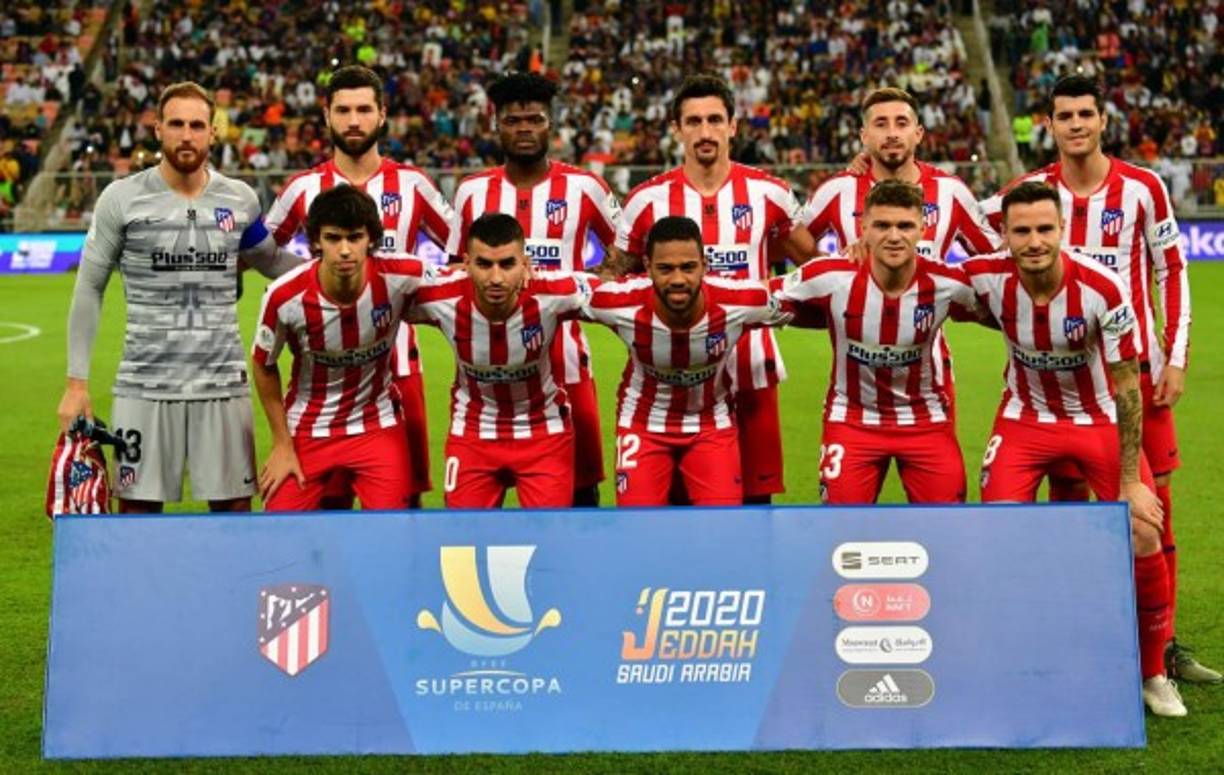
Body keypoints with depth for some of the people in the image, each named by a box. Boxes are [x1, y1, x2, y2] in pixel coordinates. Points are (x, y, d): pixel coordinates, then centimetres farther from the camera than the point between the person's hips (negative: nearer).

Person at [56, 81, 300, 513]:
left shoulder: (240, 200, 6)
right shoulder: (122, 199, -1)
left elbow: (272, 263, 23)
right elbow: (90, 289, 3)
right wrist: (76, 382, 0)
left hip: (223, 382, 2)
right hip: (144, 385, -2)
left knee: (235, 509, 5)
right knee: (137, 509, 3)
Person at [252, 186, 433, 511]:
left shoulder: (401, 278, -22)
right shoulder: (284, 296, -22)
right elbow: (264, 366, -4)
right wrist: (282, 444, -1)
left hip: (377, 426, 1)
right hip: (306, 431, 0)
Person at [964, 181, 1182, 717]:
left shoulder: (1103, 290, -27)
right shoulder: (987, 278, -22)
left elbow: (1126, 388, -19)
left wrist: (1130, 482, -17)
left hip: (1100, 419, -1)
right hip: (1025, 420, 1)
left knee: (1144, 540, -7)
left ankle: (1154, 675, 16)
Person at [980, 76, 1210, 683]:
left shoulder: (1143, 187, 0)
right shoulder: (1031, 189, 0)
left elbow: (1171, 271, 3)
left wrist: (1176, 357, -2)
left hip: (1137, 364, 0)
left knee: (1154, 504, 1)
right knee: (1068, 501, 4)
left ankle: (1163, 644, 11)